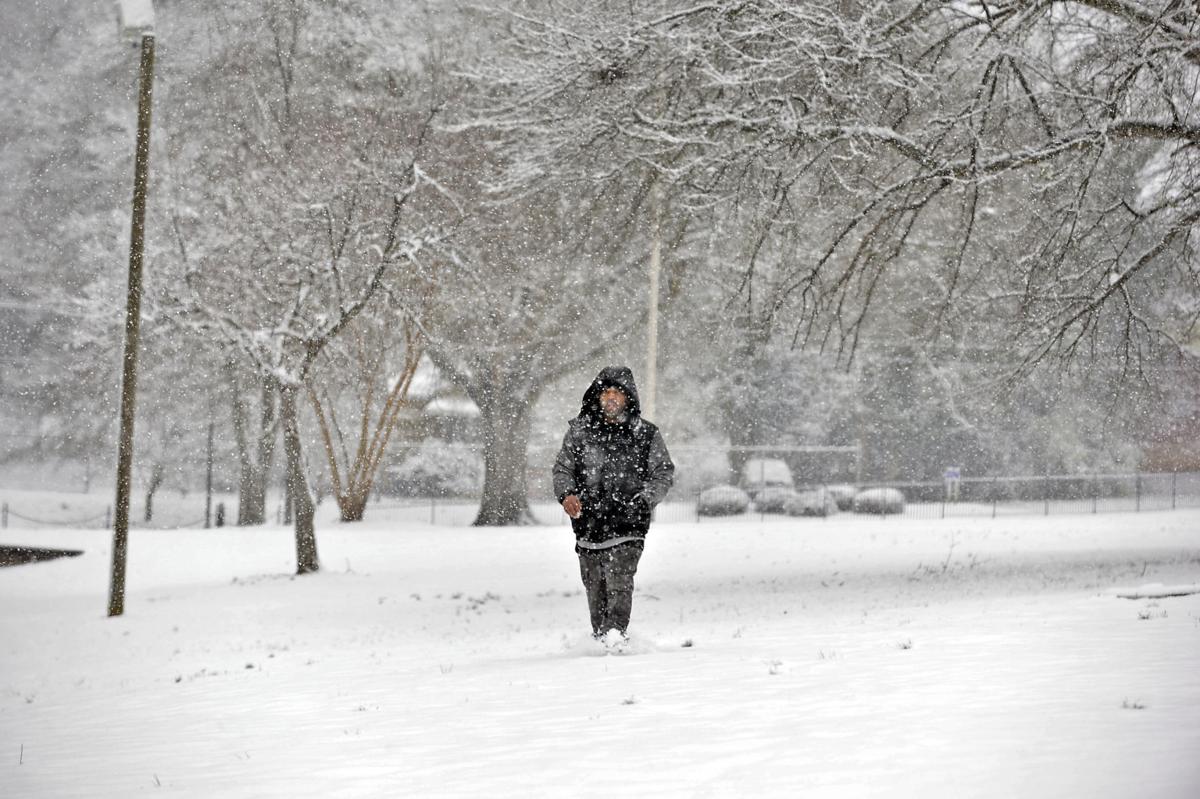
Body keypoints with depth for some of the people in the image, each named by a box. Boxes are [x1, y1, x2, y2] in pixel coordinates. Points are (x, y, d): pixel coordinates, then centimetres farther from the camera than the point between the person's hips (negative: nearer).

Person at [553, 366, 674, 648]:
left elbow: (664, 474, 7)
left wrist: (643, 499, -10)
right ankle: (600, 635, 24)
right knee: (594, 586, 10)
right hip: (588, 521, 2)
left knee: (619, 579, -20)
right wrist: (566, 494, -8)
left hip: (627, 525, -2)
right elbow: (563, 468, 12)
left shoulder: (646, 434, 3)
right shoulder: (580, 429, 5)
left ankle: (617, 630, -21)